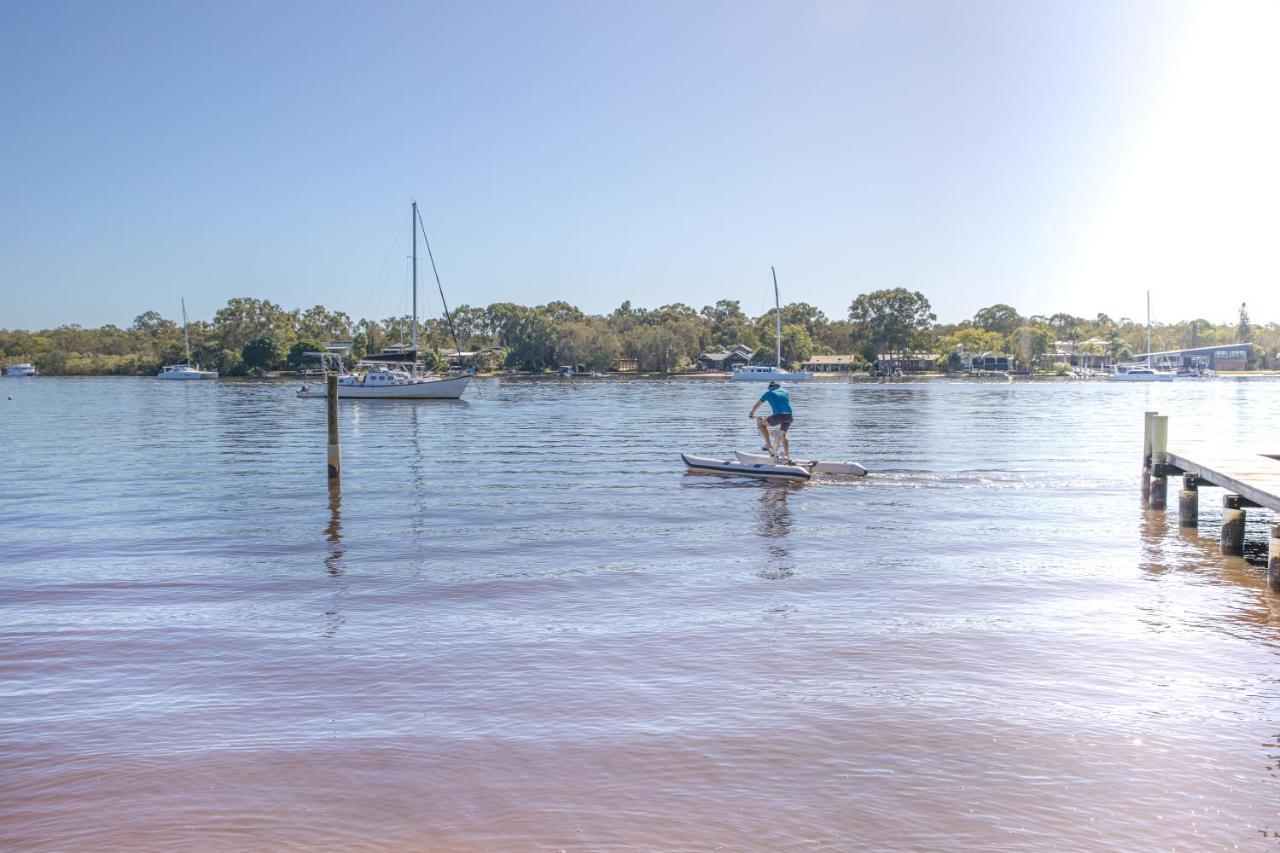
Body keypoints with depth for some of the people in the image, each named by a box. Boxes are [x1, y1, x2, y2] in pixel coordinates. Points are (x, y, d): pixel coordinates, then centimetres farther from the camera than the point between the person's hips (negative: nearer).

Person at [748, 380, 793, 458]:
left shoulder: (768, 393, 17)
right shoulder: (784, 391, 26)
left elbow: (757, 404, 28)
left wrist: (751, 413, 46)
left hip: (779, 415, -5)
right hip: (789, 415, 5)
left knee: (761, 424, 12)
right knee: (783, 435, 25)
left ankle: (768, 444, 1)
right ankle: (787, 455, 22)